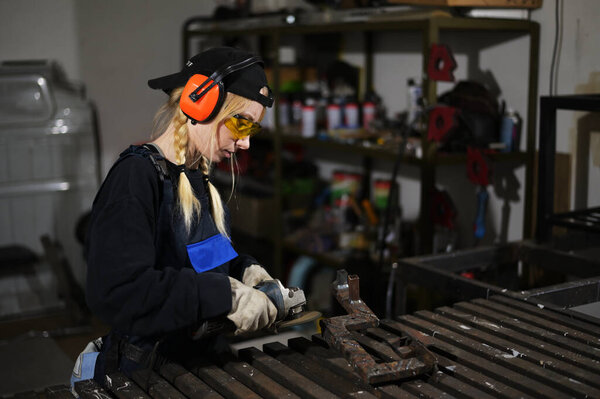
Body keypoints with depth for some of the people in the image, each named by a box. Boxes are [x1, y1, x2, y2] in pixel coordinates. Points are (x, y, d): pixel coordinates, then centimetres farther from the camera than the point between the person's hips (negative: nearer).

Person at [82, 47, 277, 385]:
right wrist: (226, 294, -32)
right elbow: (116, 290, -33)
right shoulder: (135, 177, -21)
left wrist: (244, 269, -1)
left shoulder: (198, 179, 7)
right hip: (141, 376, -8)